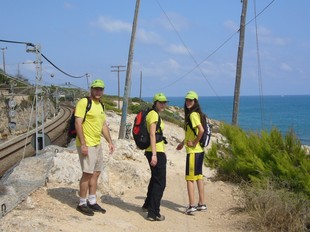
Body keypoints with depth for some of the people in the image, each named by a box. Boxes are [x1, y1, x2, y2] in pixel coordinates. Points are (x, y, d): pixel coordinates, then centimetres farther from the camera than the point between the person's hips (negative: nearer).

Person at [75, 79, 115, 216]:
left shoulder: (100, 106, 16)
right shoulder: (84, 102, -12)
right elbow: (78, 123, -18)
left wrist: (110, 142, 17)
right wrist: (83, 144, -22)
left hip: (97, 144, 9)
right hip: (86, 145, -9)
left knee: (96, 173, 12)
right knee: (87, 174, -5)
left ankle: (92, 202, 23)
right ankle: (82, 204, 7)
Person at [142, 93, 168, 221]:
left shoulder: (154, 114, 17)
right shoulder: (154, 115, -13)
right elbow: (152, 135, -21)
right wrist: (154, 154, -28)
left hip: (155, 151, 10)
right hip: (156, 152, -10)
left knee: (155, 178, 25)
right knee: (160, 183, -6)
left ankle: (147, 205, 41)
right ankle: (153, 213, -3)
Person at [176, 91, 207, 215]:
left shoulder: (193, 114, -16)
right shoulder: (196, 114, 13)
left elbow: (201, 130, -30)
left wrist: (194, 143, -20)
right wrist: (183, 142, 27)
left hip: (193, 151, -9)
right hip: (200, 150, 9)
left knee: (190, 178, -3)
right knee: (198, 177, 14)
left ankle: (191, 205, -1)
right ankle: (202, 204, 21)